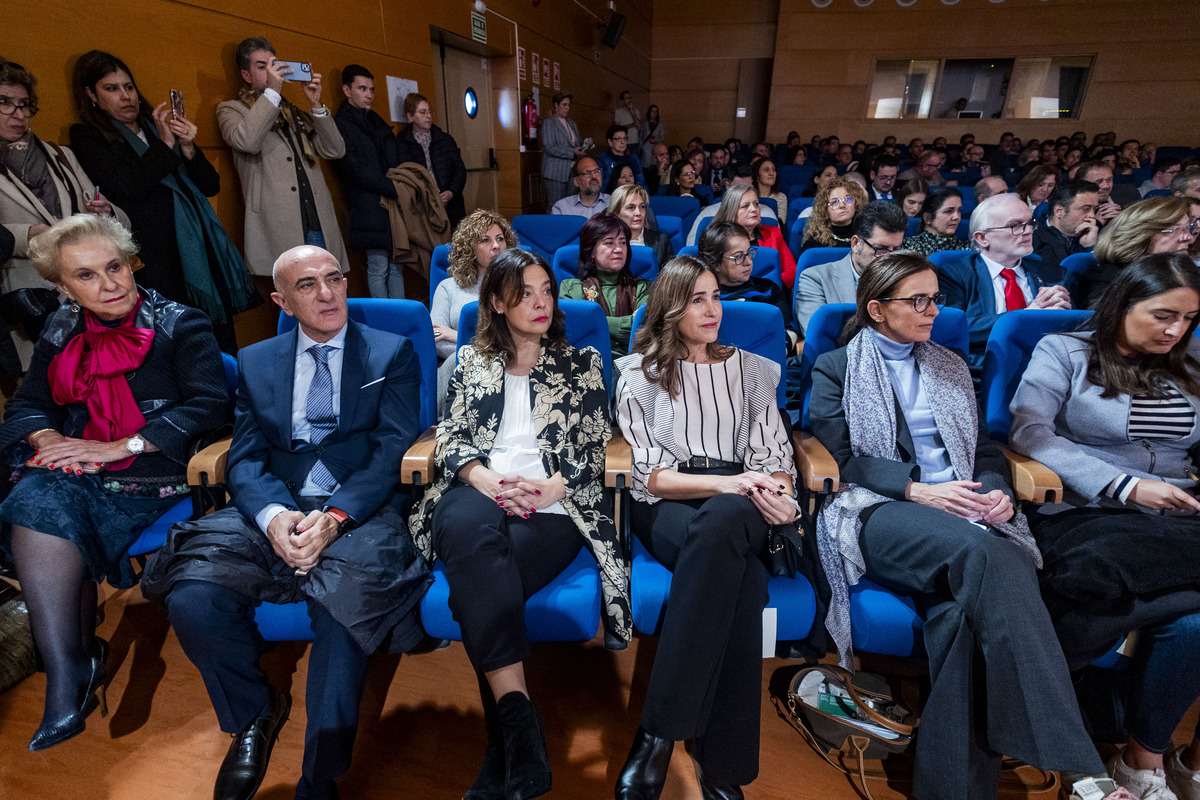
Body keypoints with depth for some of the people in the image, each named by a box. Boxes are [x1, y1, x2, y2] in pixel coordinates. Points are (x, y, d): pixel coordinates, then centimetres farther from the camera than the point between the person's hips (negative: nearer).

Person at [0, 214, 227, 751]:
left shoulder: (180, 325, 2)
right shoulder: (62, 333, 19)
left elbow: (208, 404, -10)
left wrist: (119, 447, -16)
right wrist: (50, 439, -5)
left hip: (154, 476, -4)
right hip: (76, 475, 5)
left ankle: (76, 664, -13)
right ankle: (69, 669, -21)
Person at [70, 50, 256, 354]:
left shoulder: (157, 128, 22)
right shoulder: (87, 136, 9)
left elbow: (211, 185, 16)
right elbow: (128, 186, -10)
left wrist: (188, 148, -1)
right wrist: (165, 144, -3)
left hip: (204, 249, 4)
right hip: (157, 258, -4)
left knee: (225, 346, 0)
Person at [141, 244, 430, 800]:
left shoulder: (392, 353, 8)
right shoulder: (255, 362, 17)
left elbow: (391, 452, -2)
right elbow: (244, 459, 7)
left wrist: (336, 516, -19)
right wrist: (273, 515, -16)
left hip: (358, 513, -3)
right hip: (273, 514, 3)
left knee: (344, 603, -32)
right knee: (191, 599, -22)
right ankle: (256, 712, 11)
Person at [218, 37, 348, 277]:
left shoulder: (296, 113, 28)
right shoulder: (231, 109, 14)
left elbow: (335, 151, 16)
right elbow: (246, 142, -10)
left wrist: (316, 105, 8)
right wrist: (272, 91, -6)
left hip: (319, 226, 4)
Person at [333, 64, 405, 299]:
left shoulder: (376, 121, 22)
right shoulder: (341, 125, -2)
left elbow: (396, 161, 17)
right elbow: (355, 171, -11)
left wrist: (395, 190, -2)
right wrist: (393, 188, -12)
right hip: (370, 208, -7)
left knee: (396, 266, 7)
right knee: (378, 269, -6)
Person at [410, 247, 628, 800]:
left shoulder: (581, 363, 18)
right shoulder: (472, 362, 22)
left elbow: (594, 449, 10)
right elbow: (451, 437, 13)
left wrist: (548, 489, -10)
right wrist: (484, 477, -10)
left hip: (552, 506, -1)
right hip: (477, 493, 2)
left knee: (481, 580, -31)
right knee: (470, 527, -37)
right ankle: (521, 729, -35)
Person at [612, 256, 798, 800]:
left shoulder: (751, 370, 19)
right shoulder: (640, 375, 10)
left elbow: (776, 459, 13)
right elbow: (650, 474, 0)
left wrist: (778, 493, -11)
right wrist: (727, 482, -15)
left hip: (739, 510, 2)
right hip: (666, 510, -1)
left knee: (724, 520, -37)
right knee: (740, 577, -35)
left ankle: (658, 734, -31)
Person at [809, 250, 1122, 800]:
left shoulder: (950, 367, 26)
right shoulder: (835, 369, 11)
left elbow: (986, 449, 22)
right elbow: (838, 460, -1)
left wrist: (997, 491, -1)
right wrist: (919, 490, -13)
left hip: (965, 515, 4)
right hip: (878, 511, -4)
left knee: (964, 602, -31)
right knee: (981, 552, -35)